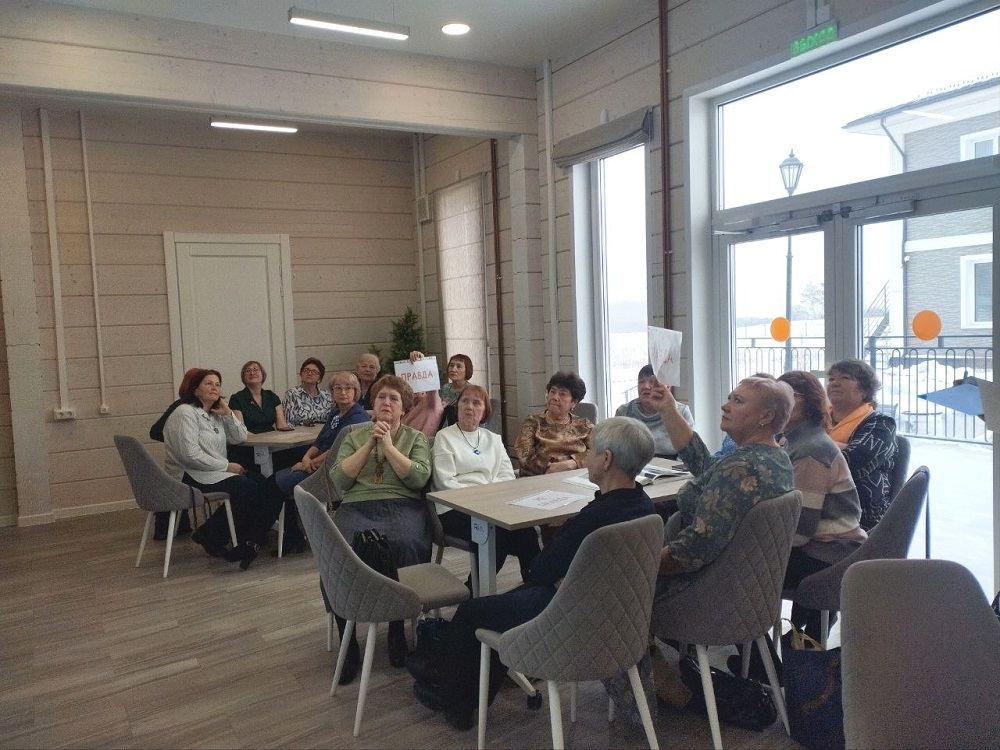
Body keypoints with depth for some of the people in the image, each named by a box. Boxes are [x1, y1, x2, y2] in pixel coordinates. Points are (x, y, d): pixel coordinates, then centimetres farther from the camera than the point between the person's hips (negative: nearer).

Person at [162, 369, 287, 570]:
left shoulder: (216, 414, 15)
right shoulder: (186, 414, -11)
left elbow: (240, 438, 13)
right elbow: (190, 455, -21)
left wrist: (228, 414, -2)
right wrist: (226, 465, -16)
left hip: (217, 470, 9)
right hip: (191, 476, -9)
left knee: (267, 488, -12)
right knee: (248, 489, -25)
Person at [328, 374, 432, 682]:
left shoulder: (416, 437, 18)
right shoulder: (354, 437, 22)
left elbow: (419, 478, -1)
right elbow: (339, 480, 7)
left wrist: (388, 444, -2)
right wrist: (369, 444, 2)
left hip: (403, 506, -1)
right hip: (357, 506, 1)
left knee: (407, 546, -37)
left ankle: (397, 628, -14)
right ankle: (347, 641, -15)